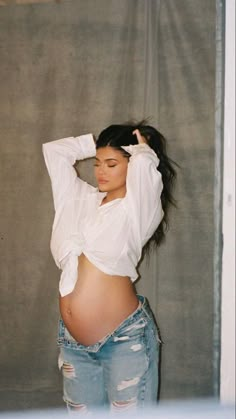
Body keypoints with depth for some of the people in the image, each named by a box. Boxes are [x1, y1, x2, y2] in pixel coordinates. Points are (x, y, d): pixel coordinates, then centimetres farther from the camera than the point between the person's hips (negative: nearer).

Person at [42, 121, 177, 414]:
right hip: (73, 341, 6)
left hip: (126, 338, -6)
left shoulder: (140, 209, -5)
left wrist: (142, 149, -1)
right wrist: (97, 144, 12)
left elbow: (145, 163, -23)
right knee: (81, 413, 15)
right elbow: (54, 150, 17)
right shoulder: (83, 199, 11)